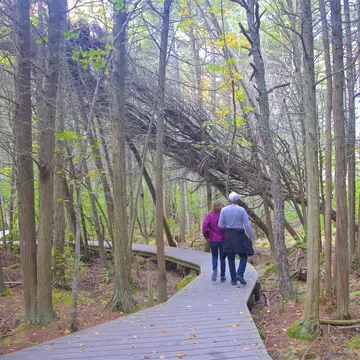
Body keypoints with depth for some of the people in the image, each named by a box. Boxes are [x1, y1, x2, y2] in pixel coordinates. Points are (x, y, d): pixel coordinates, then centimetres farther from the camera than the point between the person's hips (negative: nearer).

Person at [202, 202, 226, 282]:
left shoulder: (209, 216, -4)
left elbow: (204, 226, -13)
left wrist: (207, 236, 1)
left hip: (213, 240, 1)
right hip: (222, 240, -1)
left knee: (214, 257, 16)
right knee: (222, 258, 12)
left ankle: (214, 270, -10)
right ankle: (222, 276, 16)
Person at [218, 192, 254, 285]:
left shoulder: (224, 210, -2)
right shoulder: (242, 210, -6)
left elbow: (220, 225, -2)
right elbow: (247, 225, -9)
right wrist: (251, 237, 0)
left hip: (229, 236, 2)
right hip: (240, 235, -2)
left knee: (231, 258, 9)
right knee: (243, 256, 11)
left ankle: (233, 280, 9)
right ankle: (239, 274, -10)